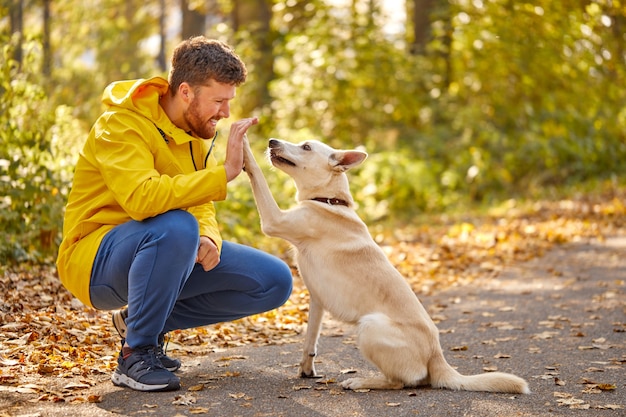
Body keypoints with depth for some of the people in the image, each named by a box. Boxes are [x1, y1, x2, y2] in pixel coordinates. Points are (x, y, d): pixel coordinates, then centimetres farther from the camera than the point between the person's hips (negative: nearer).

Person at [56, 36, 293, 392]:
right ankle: (135, 355, -21)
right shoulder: (121, 124, -19)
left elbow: (200, 206, 8)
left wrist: (209, 239, -16)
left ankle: (142, 320, 7)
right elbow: (141, 197, -37)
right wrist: (224, 173, -37)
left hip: (164, 255, 8)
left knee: (275, 282, -3)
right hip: (97, 259, -8)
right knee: (175, 226, -40)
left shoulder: (195, 131, 7)